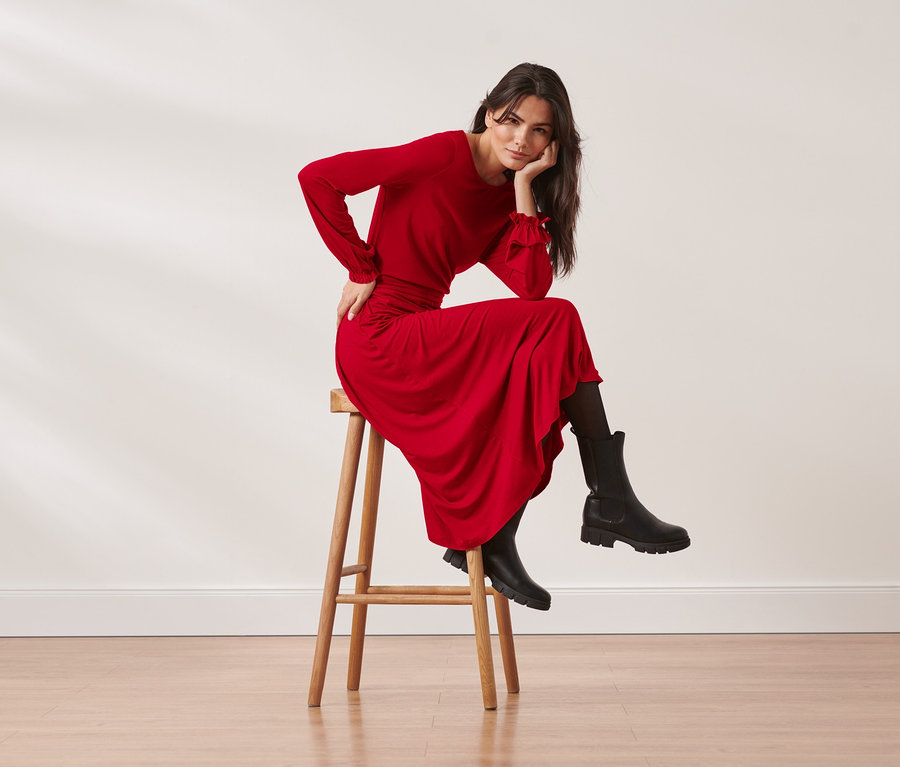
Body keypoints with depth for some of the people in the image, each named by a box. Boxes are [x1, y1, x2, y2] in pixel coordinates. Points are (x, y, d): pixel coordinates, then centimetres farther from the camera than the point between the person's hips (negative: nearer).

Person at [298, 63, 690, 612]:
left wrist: (525, 188, -6)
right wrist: (362, 271, -12)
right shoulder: (447, 155, -10)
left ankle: (491, 537, -4)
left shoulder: (508, 196, 12)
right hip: (380, 339, -8)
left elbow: (533, 287, -5)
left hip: (420, 341, 8)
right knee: (556, 323, -18)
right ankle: (611, 502, -12)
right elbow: (318, 178, -15)